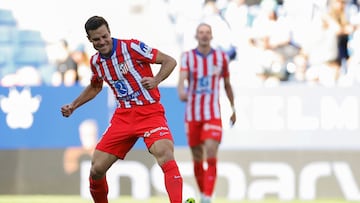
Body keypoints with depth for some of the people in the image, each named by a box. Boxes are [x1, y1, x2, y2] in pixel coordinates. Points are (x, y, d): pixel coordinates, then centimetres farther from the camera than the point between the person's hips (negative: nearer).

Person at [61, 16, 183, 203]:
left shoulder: (131, 47, -12)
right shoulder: (95, 61, 7)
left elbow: (170, 61, -10)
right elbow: (95, 87, 29)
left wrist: (156, 80, -26)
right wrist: (73, 106, 20)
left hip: (149, 112, -6)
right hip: (123, 116, 6)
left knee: (165, 154, -33)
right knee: (96, 169, -1)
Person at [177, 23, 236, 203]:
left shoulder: (221, 57, 4)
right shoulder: (187, 57, 0)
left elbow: (227, 85, 15)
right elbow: (182, 79, -17)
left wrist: (233, 109, 18)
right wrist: (181, 92, -39)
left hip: (213, 115, -1)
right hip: (192, 114, 1)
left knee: (211, 153, -17)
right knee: (197, 159, 7)